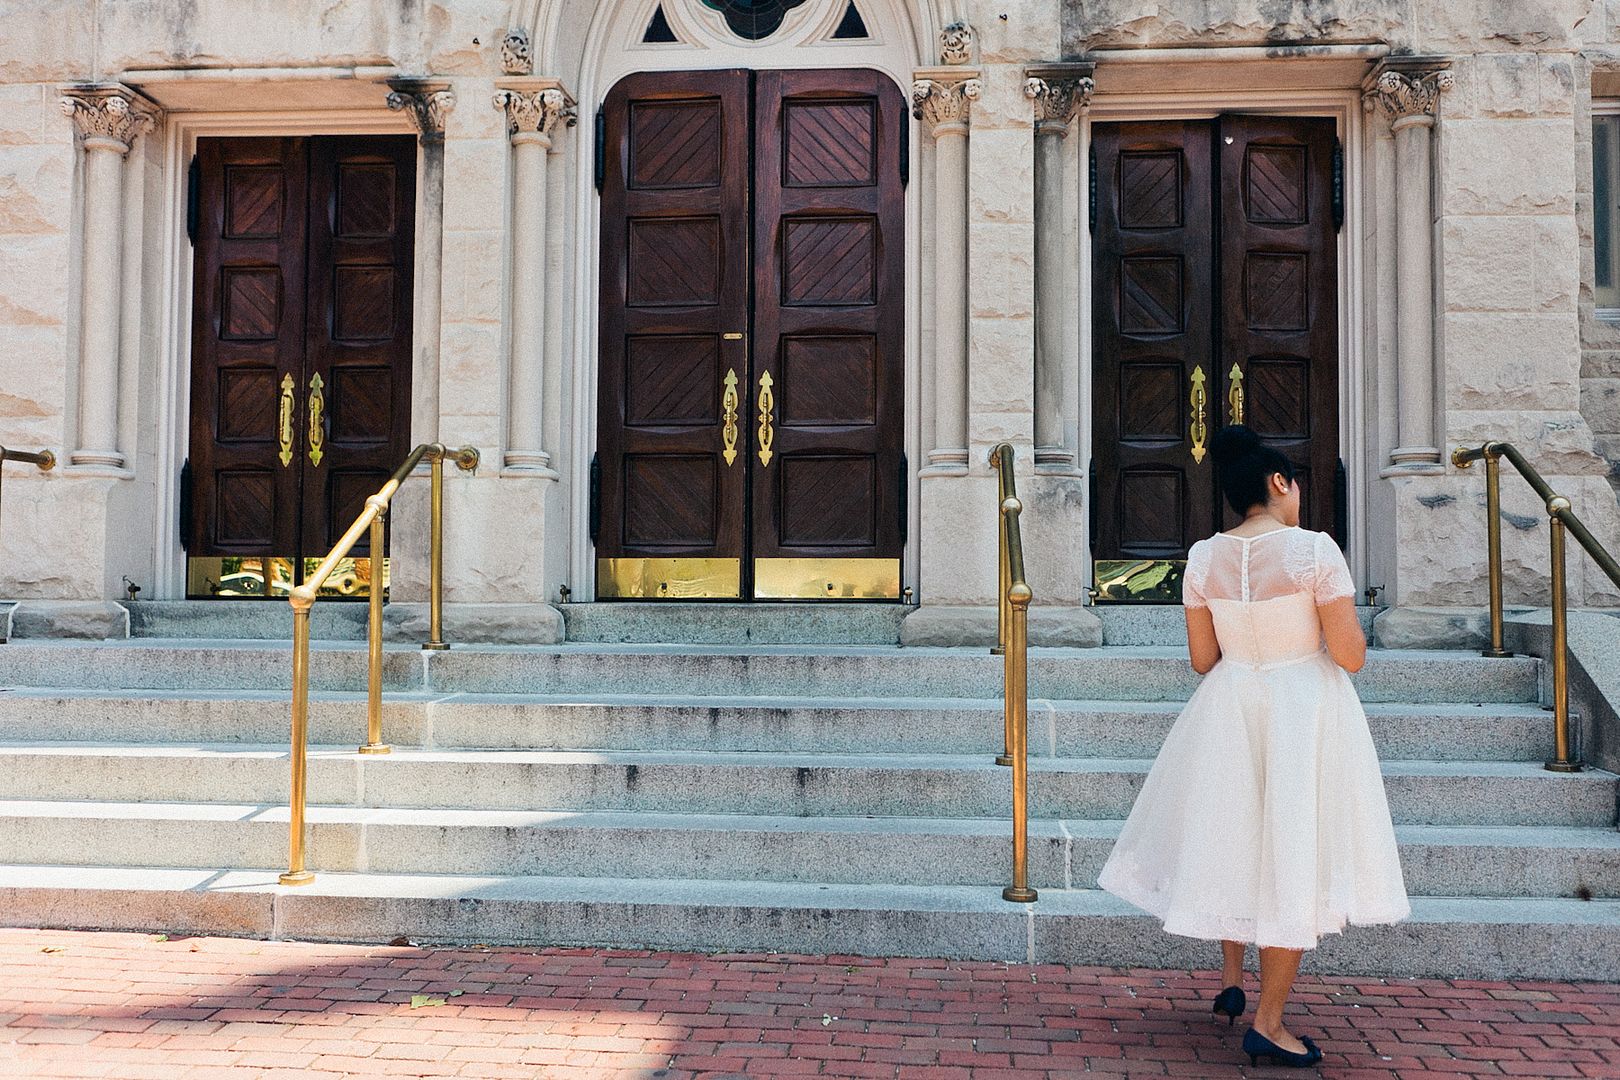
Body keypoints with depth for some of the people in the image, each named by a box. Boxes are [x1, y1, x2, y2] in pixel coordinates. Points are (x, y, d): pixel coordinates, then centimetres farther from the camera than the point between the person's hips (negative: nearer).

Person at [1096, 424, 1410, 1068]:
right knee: (1292, 853, 3)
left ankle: (1230, 979, 33)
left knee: (1233, 838, 22)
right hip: (1306, 710, -4)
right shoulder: (1314, 550, -15)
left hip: (1230, 711, 5)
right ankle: (1267, 1023, 9)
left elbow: (1202, 659, 4)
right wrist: (1317, 625, 5)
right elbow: (1351, 656, -15)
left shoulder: (1203, 558, -2)